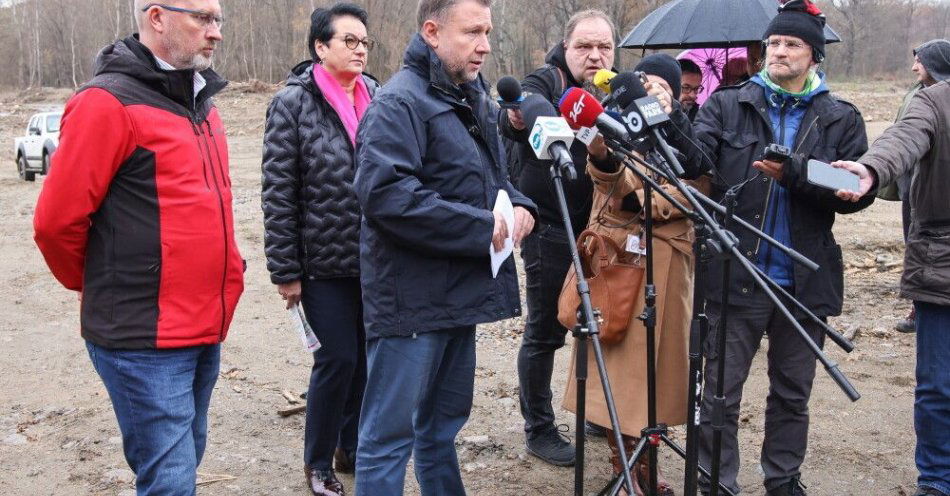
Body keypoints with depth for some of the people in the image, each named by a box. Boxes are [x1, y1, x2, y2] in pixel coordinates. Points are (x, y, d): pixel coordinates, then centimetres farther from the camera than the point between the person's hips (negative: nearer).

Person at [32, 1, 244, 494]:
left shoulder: (200, 102, 12)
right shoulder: (108, 103, -13)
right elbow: (57, 221, -13)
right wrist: (106, 288, 2)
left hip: (205, 330, 8)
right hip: (145, 340, -8)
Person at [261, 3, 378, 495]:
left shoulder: (377, 99, 6)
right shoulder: (293, 103, -8)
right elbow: (278, 192, -10)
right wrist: (285, 270, -11)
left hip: (376, 258, 5)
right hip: (324, 261, -5)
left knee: (368, 356, 12)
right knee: (337, 358, 0)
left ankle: (353, 448, 31)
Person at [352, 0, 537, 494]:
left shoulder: (474, 98, 16)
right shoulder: (399, 102, -14)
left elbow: (492, 174, 25)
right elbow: (386, 194, -26)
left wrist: (518, 204, 1)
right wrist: (482, 228, -22)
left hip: (459, 292, 9)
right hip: (411, 299, -9)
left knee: (443, 424, 21)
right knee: (390, 435, -1)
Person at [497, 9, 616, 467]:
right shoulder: (548, 81, -11)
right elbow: (511, 119, -33)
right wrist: (518, 116, -56)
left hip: (593, 228, 7)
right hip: (549, 228, -7)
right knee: (544, 332, 2)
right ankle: (538, 430, 15)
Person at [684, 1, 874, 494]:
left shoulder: (841, 119, 6)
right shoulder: (726, 106, 2)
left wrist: (796, 175, -21)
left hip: (806, 281, 2)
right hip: (736, 276, -2)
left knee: (793, 394, 16)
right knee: (721, 394, 4)